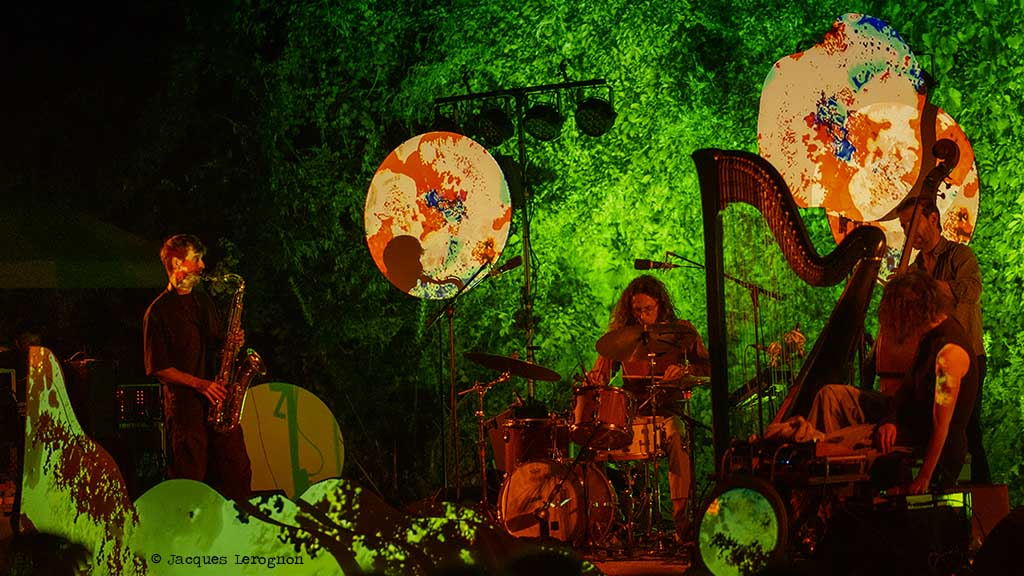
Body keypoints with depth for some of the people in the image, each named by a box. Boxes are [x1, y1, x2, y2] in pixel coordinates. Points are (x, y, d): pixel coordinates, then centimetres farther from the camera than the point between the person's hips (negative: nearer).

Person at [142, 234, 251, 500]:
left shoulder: (204, 302, 15)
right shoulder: (159, 312, -6)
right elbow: (159, 368, -8)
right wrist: (200, 384, -17)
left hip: (217, 399, 6)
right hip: (185, 405, -6)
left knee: (237, 471, 4)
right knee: (191, 478, -4)